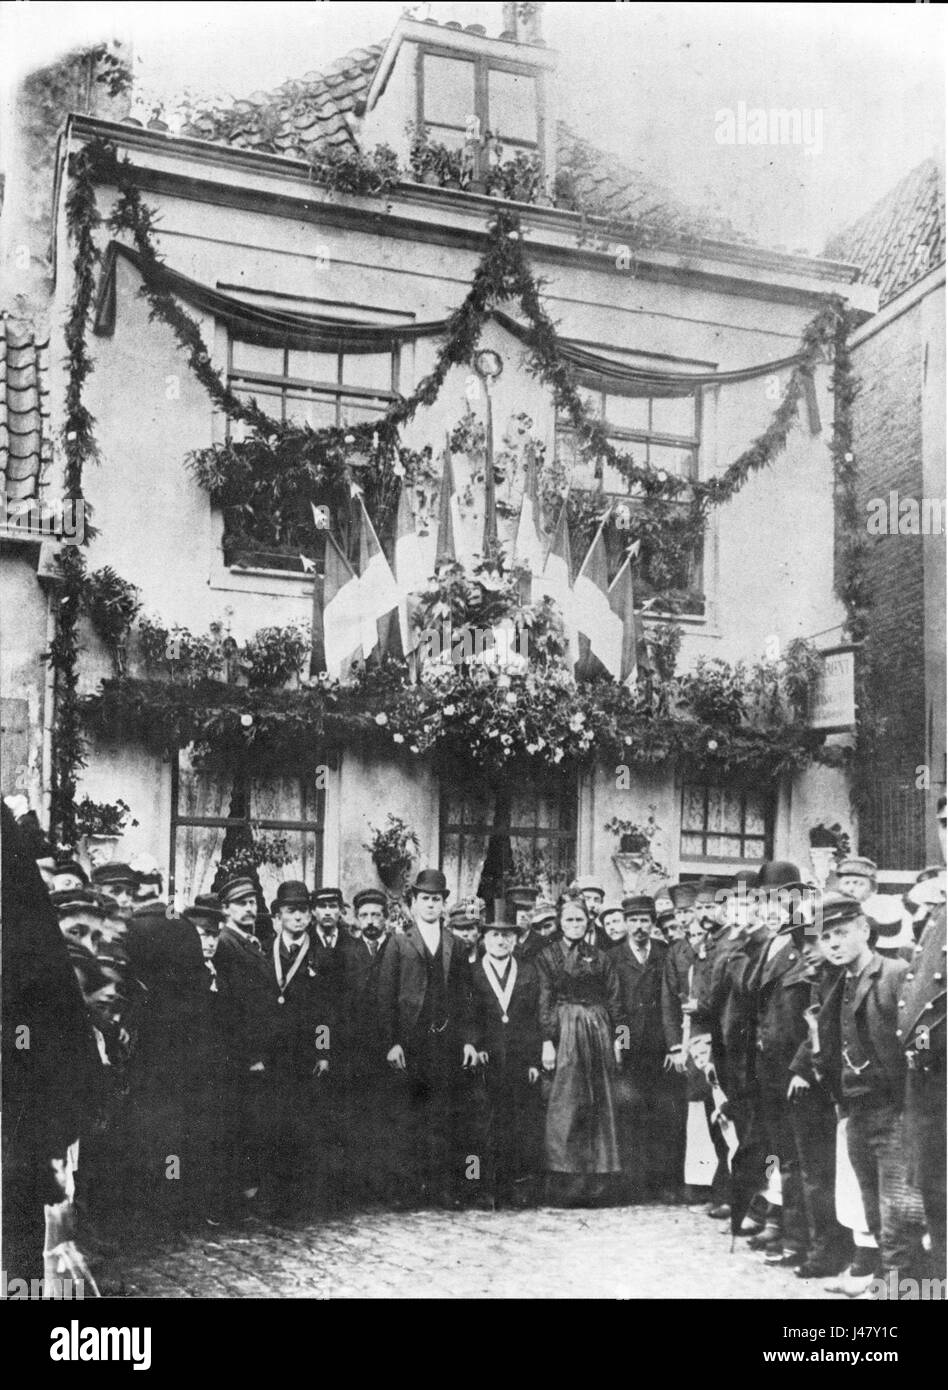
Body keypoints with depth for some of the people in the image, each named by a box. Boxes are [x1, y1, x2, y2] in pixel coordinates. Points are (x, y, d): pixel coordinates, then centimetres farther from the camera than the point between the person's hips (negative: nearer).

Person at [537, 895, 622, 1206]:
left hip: (599, 1032, 3)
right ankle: (565, 1184, -2)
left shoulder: (601, 958, 13)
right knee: (565, 1106, -5)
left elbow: (614, 1001, 9)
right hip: (564, 1032, -3)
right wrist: (547, 1040, -11)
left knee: (600, 1106, 3)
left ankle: (596, 1183, 9)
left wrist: (615, 1038, -1)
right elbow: (545, 1002, -2)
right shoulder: (548, 956, 4)